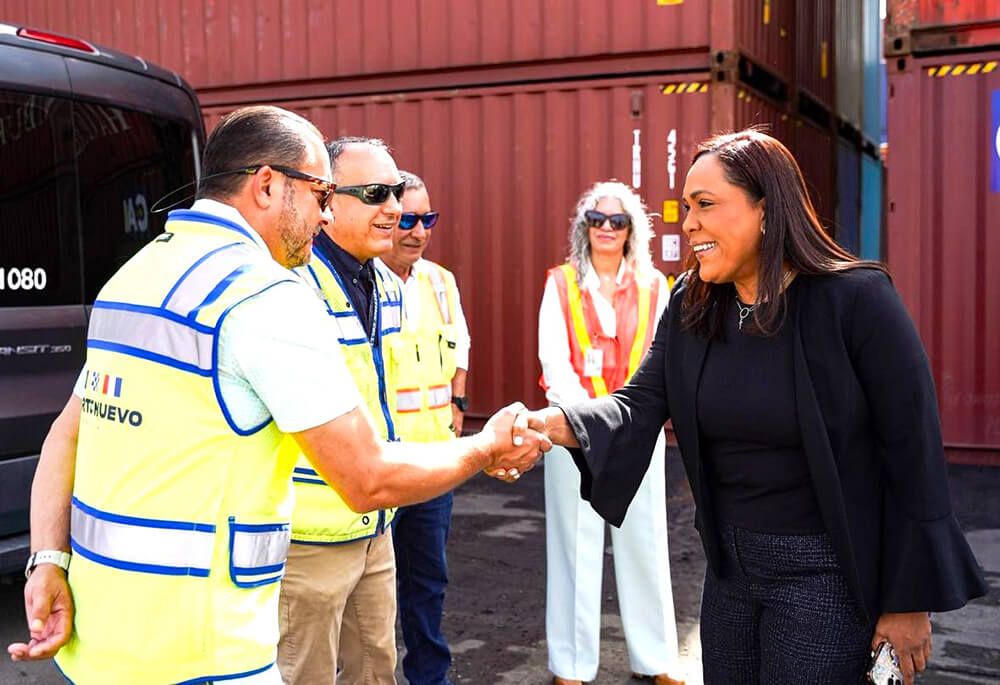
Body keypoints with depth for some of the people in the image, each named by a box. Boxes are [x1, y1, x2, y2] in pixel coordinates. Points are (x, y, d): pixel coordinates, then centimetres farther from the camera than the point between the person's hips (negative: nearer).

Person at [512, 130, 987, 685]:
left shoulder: (856, 299, -17)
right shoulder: (690, 306, 1)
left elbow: (914, 452, -14)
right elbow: (640, 404, -5)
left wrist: (910, 601, -11)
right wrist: (551, 422, -26)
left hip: (823, 571, -6)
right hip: (729, 561, 6)